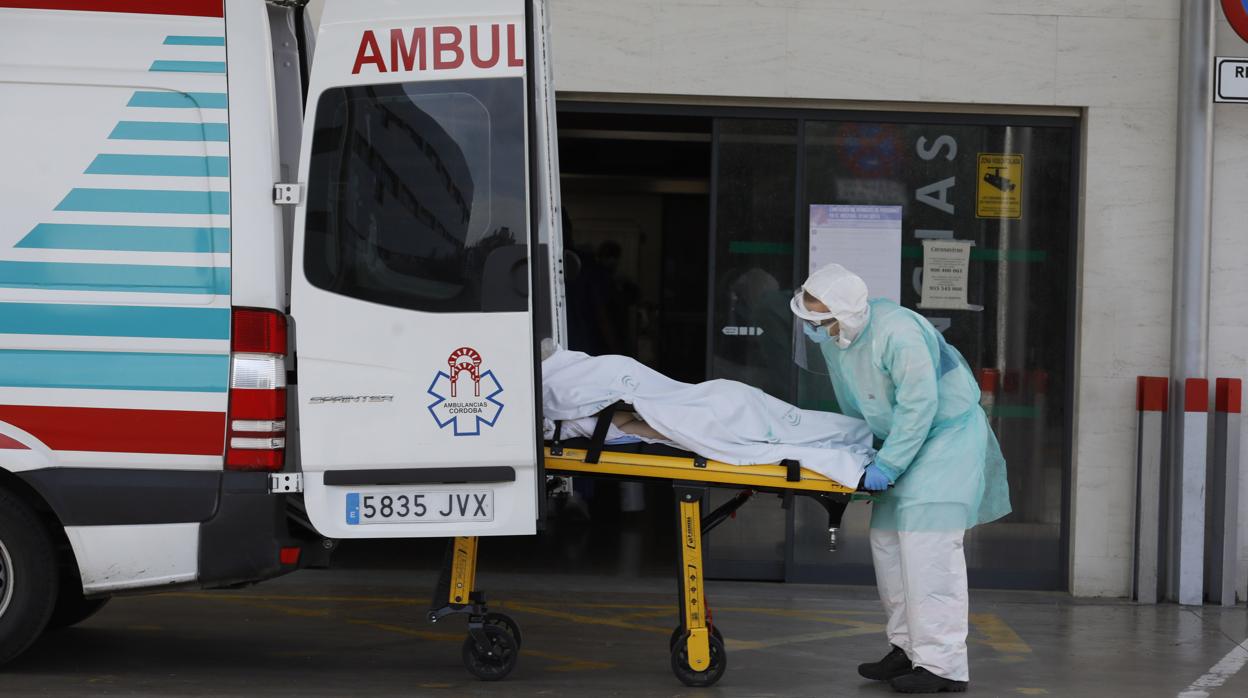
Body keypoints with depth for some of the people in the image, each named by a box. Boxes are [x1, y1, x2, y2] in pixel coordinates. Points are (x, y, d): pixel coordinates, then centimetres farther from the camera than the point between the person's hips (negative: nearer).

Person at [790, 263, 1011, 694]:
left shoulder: (896, 334, -30)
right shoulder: (832, 338, -2)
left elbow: (918, 407, -28)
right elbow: (853, 404, 13)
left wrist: (887, 466, -26)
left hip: (948, 433, -9)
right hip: (904, 437, 9)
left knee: (927, 541, -16)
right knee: (887, 538, 9)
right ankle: (909, 648, 19)